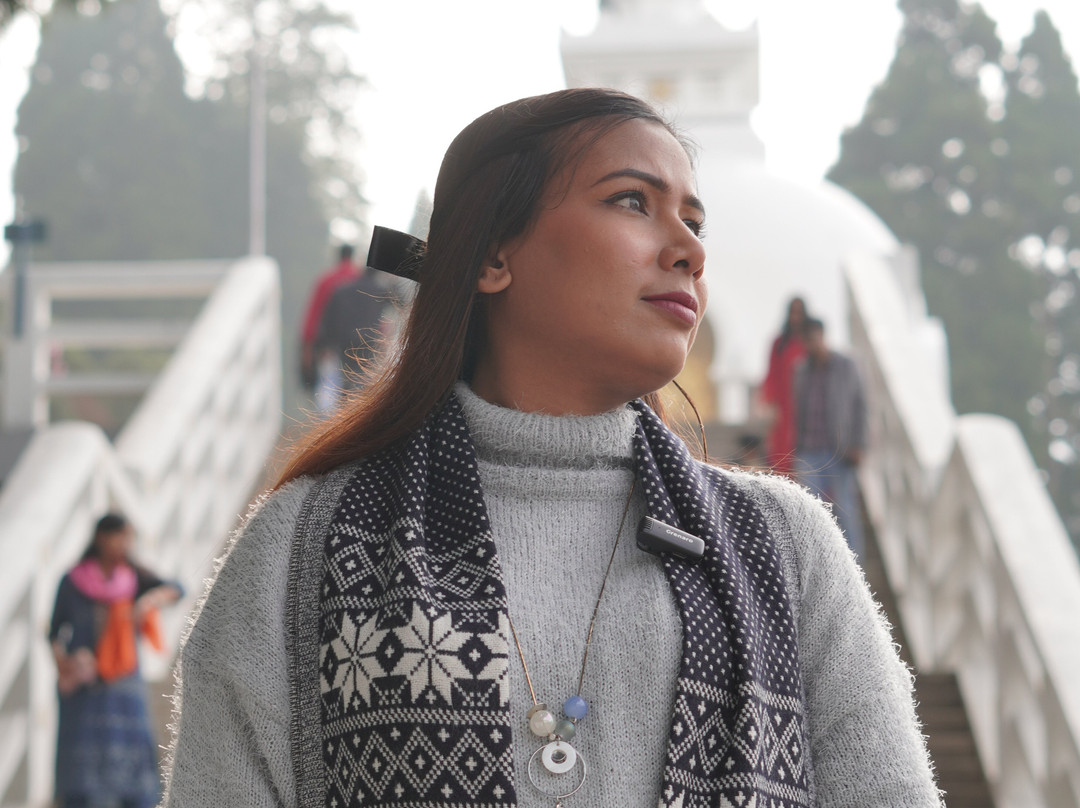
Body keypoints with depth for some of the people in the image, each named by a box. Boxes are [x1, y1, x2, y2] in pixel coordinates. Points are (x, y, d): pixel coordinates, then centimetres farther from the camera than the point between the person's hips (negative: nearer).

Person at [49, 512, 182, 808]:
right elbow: (56, 631, 7)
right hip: (82, 684, -1)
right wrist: (62, 664, -11)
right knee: (79, 760, -6)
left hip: (123, 682, 1)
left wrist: (150, 600, -31)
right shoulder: (73, 582, 1)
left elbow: (175, 590, -11)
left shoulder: (135, 577, 4)